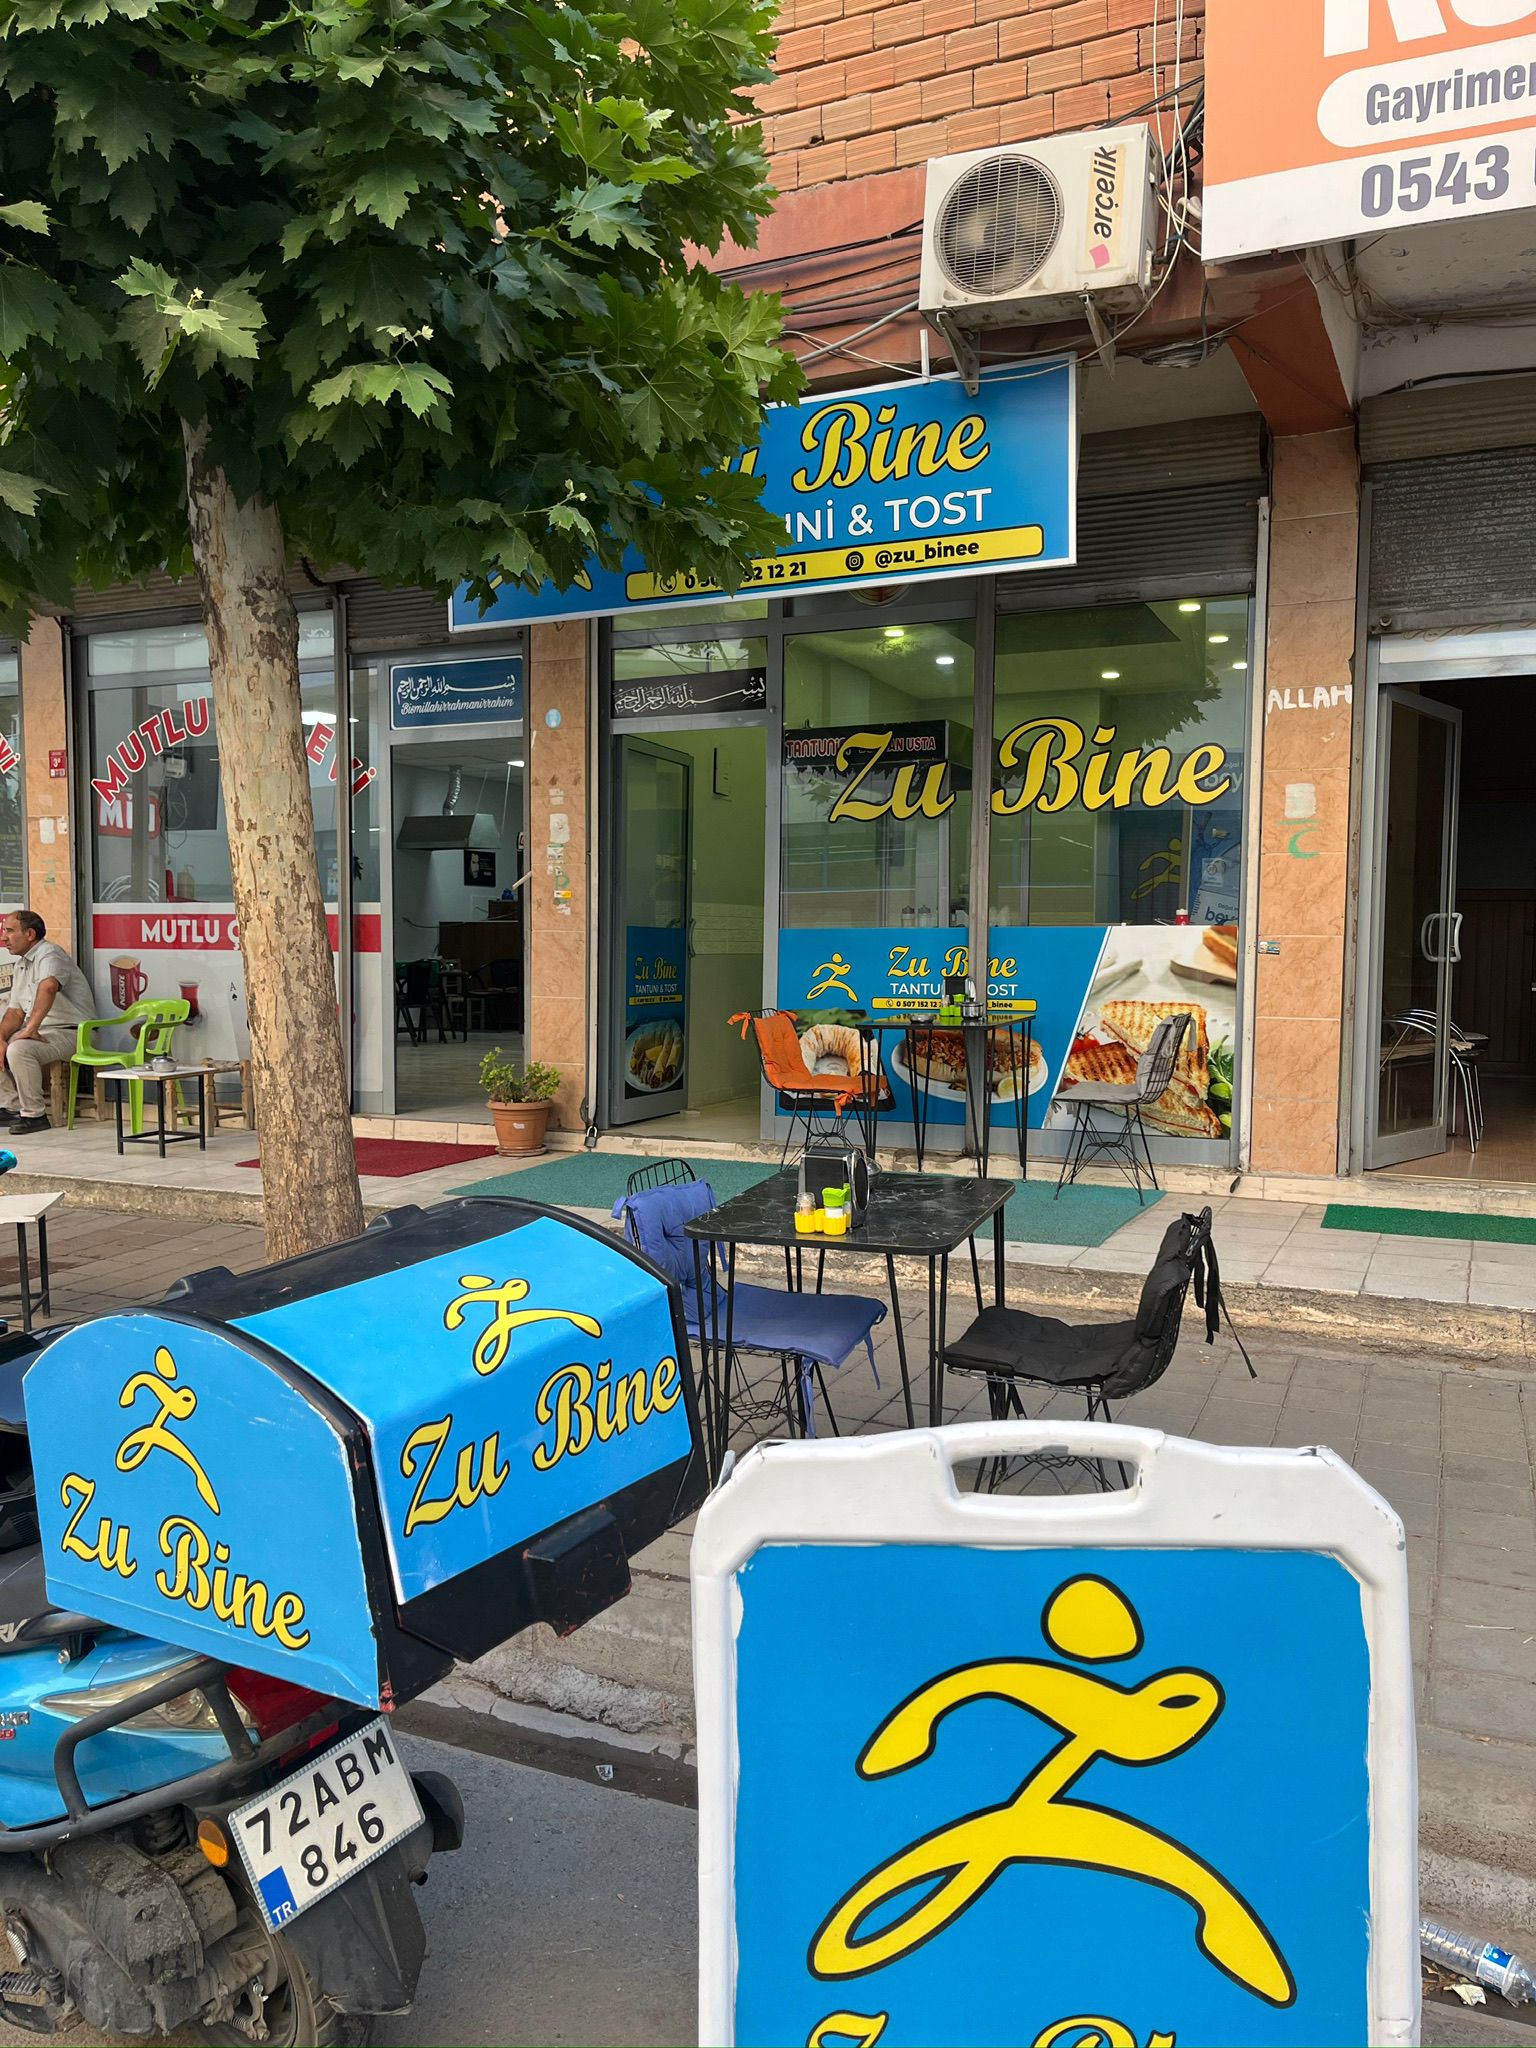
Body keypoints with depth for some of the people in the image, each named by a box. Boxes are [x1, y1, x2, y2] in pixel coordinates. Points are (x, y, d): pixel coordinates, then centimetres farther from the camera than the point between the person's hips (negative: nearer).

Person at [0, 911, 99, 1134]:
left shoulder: (50, 954, -13)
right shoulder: (21, 965, 18)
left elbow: (48, 986, -35)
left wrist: (31, 1028, -35)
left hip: (69, 1031, -10)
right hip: (38, 1031, 10)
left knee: (19, 1050, -31)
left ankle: (35, 1115, -19)